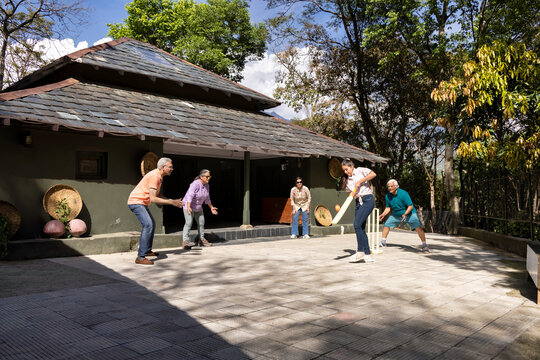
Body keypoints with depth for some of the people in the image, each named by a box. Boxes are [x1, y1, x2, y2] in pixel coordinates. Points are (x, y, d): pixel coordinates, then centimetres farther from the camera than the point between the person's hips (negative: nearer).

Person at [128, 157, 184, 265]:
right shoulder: (154, 176, -22)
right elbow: (153, 199, -26)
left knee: (152, 224, 20)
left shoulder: (158, 176, 11)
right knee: (148, 225, -21)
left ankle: (147, 251, 32)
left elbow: (157, 195, 14)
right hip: (136, 202, -11)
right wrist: (171, 202, -22)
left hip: (141, 203, 11)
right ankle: (140, 257, -21)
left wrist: (173, 201, 4)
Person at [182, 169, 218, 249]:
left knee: (201, 223, 12)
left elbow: (207, 198, 13)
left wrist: (211, 207, 18)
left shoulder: (207, 185, 1)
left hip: (198, 207, 8)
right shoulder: (195, 184, -23)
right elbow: (190, 196, -32)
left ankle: (201, 240, 24)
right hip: (188, 205, -8)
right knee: (189, 223, -18)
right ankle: (185, 241, -17)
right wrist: (188, 207, -43)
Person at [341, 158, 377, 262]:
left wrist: (360, 181, -14)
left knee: (357, 224, -18)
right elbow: (351, 194, 15)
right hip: (358, 203, 8)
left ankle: (360, 252, -12)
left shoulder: (360, 170, 1)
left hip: (368, 200, -8)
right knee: (361, 229, 4)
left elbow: (373, 174, -14)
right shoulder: (347, 180, 18)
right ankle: (367, 254, 9)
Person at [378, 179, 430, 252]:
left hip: (409, 213, -5)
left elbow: (410, 206, -26)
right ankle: (383, 242, 20)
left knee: (418, 227, -21)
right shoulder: (388, 196, -11)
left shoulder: (403, 193, -28)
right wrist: (383, 215, -13)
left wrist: (405, 214, -41)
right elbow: (388, 208, 3)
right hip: (396, 214, 5)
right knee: (386, 225, 2)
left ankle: (424, 245, -11)